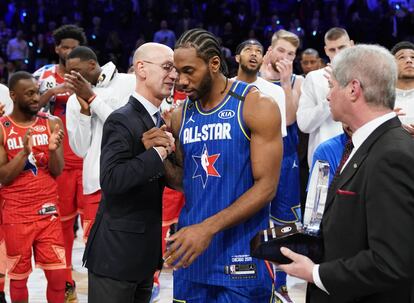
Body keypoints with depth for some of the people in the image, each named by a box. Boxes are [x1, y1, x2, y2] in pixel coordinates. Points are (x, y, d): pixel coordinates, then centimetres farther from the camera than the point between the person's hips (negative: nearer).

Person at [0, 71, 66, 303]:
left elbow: (57, 171, -2)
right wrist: (24, 152, -23)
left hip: (48, 212, 1)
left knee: (58, 275, 0)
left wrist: (53, 150, -22)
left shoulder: (52, 123, 0)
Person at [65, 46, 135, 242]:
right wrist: (84, 109, -4)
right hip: (96, 183, 3)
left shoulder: (129, 84, 1)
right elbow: (81, 149, 7)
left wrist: (92, 98, -6)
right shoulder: (74, 100, 12)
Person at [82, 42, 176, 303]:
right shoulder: (122, 121, -15)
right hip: (117, 250, -8)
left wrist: (163, 150, -3)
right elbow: (111, 180, -27)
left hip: (146, 251, 9)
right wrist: (158, 152, -22)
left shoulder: (159, 121, 12)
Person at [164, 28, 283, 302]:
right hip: (191, 252, 5)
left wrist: (209, 227, -22)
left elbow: (266, 187, -14)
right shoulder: (181, 116, 7)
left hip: (240, 256, -5)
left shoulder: (257, 106, -9)